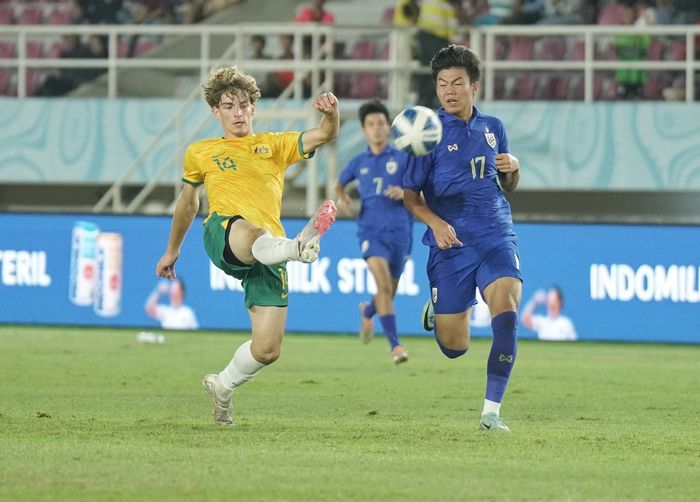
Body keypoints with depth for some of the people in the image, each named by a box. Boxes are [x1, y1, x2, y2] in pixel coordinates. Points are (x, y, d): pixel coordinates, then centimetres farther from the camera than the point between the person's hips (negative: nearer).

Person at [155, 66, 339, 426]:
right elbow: (187, 203, 38)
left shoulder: (273, 145, 22)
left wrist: (331, 113, -16)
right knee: (251, 234, -43)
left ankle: (223, 386, 21)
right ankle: (297, 247, -79)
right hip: (222, 233, -2)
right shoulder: (200, 153, 24)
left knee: (267, 349, -8)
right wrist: (172, 250, 44)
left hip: (268, 255, 2)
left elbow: (324, 135, 6)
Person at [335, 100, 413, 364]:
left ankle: (367, 311, 48)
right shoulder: (359, 162, 9)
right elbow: (340, 183, 27)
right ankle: (395, 344, -22)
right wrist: (343, 198, 6)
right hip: (370, 230, 0)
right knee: (383, 283, -22)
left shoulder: (402, 158, 2)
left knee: (389, 291, 12)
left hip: (399, 231, 0)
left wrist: (403, 193, -19)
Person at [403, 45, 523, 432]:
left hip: (496, 236, 2)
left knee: (506, 311, -23)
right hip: (451, 243, -2)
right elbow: (409, 193, -2)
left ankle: (492, 411, -17)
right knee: (454, 348, 2)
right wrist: (435, 222, -19)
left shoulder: (492, 128, 10)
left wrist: (513, 168, 0)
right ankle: (436, 310, 40)